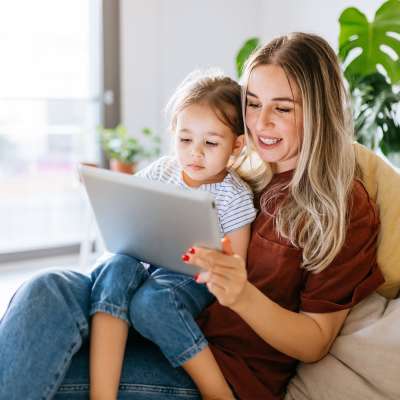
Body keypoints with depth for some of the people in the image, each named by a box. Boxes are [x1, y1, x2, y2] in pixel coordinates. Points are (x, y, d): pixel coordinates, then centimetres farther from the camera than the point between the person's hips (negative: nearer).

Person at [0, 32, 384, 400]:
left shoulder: (345, 207, -4)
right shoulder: (244, 173, 11)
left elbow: (316, 343, -6)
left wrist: (243, 295, -24)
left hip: (232, 368, -5)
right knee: (47, 290, -24)